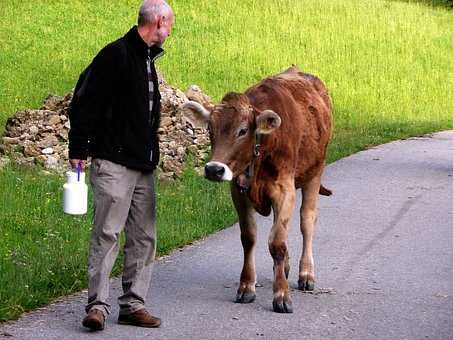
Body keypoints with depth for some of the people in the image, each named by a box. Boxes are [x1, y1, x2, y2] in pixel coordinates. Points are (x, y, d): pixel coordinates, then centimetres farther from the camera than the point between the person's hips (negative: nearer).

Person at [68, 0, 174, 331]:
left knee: (144, 237, 8)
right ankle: (98, 305, -7)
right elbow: (83, 102, -14)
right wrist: (78, 151, -16)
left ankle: (133, 304, 14)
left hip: (144, 167, 9)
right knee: (107, 234, -9)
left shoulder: (147, 59, 16)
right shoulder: (116, 55, -11)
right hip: (114, 164, -9)